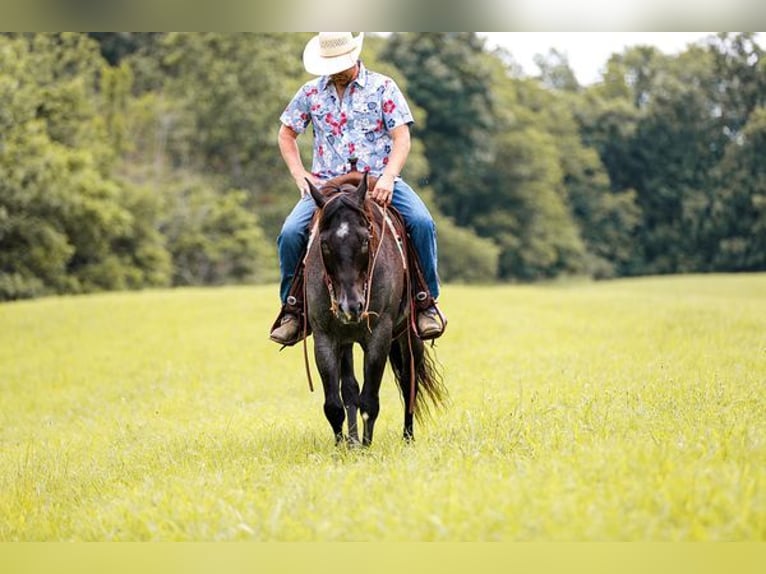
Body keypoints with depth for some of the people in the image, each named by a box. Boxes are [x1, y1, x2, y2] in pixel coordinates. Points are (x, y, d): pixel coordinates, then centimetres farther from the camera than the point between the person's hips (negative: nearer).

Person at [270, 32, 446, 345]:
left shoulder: (382, 87, 3)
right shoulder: (311, 93, 10)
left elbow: (402, 138, -3)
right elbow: (286, 134, 21)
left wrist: (388, 178, -21)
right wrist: (300, 175, 4)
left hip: (378, 180, -1)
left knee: (422, 222, -27)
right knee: (290, 232, -23)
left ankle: (427, 302, -11)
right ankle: (292, 308, -4)